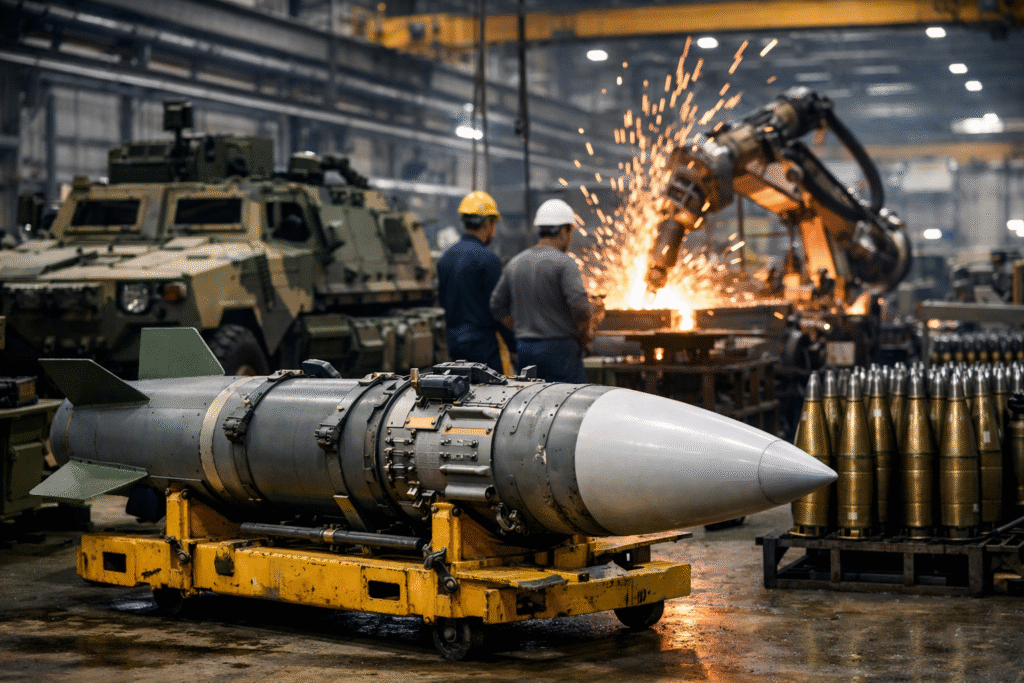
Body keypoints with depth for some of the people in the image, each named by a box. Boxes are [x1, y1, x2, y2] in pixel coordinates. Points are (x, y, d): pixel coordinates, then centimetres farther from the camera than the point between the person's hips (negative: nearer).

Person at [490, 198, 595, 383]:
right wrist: (584, 333, -4)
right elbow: (580, 306, -21)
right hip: (559, 348, -7)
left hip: (524, 348, 7)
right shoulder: (564, 263, -11)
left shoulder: (515, 263, 10)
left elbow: (498, 306, 16)